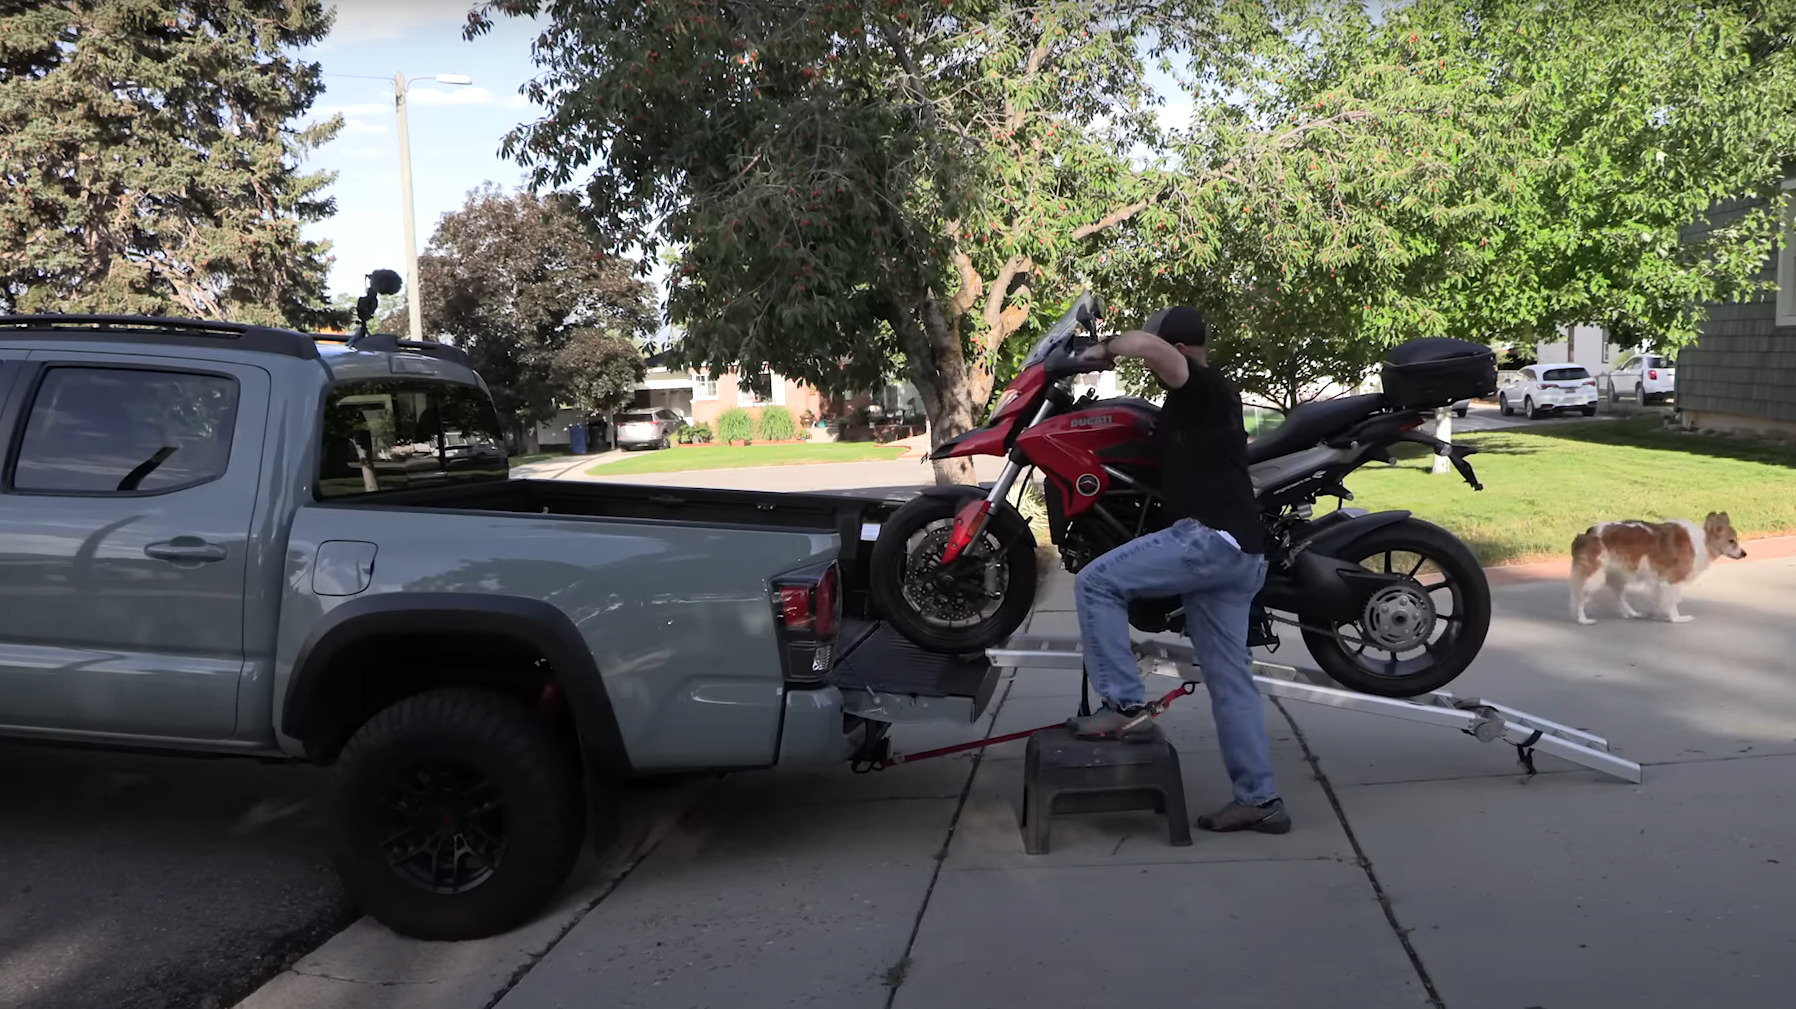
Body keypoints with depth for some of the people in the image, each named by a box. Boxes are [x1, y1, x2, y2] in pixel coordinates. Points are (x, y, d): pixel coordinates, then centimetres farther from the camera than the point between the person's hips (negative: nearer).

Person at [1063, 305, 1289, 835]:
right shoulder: (1218, 393, 24)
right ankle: (1259, 797, 10)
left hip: (1208, 537, -10)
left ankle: (1126, 705, -8)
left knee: (1095, 584, -8)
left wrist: (1105, 349, -6)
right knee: (1229, 677, 10)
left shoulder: (1203, 386, -6)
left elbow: (1149, 347, -26)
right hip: (1241, 552, 10)